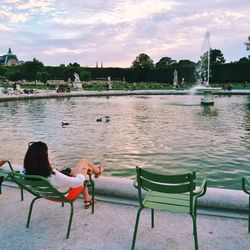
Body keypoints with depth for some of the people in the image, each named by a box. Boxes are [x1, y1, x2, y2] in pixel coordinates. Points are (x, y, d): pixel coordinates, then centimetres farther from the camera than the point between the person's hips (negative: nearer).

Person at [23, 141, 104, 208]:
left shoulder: (27, 173, -25)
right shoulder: (53, 175, -43)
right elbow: (78, 182, -32)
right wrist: (81, 175, -9)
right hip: (66, 195, -6)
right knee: (84, 162, 9)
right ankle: (97, 171, 46)